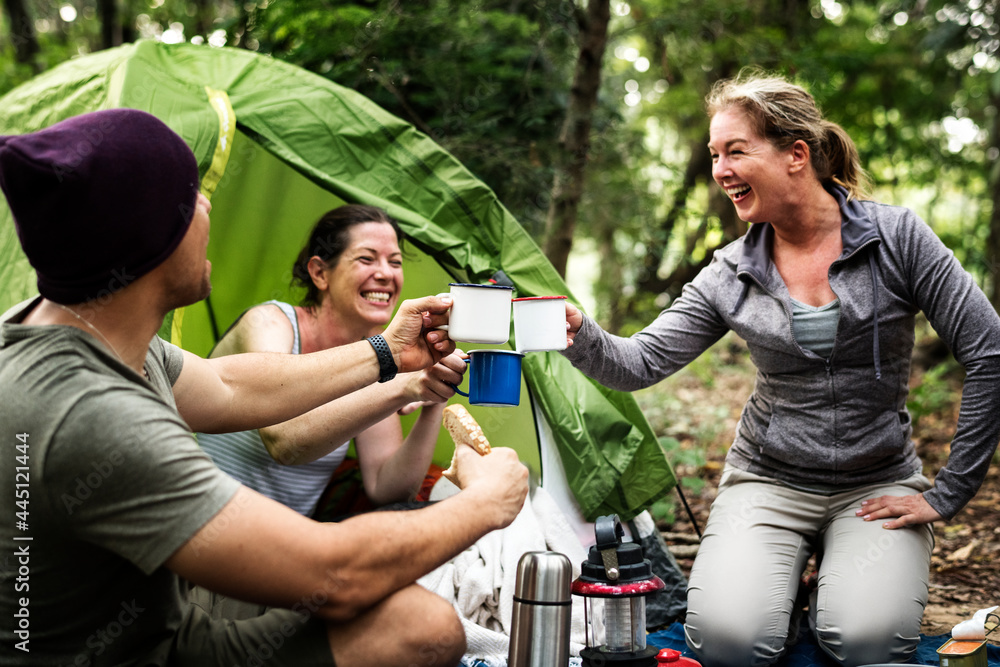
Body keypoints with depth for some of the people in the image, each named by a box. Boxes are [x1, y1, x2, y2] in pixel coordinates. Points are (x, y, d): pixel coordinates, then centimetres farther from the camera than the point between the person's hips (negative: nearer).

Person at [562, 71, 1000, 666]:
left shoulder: (896, 236, -9)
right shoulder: (730, 276, -1)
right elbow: (641, 364, -5)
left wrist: (948, 494, -8)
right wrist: (578, 333, -28)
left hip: (877, 484, -1)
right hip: (769, 481, 1)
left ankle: (840, 584, 10)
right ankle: (782, 585, 12)